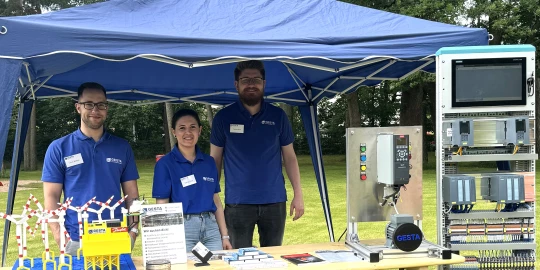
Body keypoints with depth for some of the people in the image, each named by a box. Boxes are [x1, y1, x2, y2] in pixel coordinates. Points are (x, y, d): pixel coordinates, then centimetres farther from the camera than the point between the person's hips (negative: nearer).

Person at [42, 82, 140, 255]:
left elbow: (131, 193, 10)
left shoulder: (122, 147, 9)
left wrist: (133, 229, -3)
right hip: (76, 241, -2)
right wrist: (60, 238, -11)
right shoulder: (59, 148, 2)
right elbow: (51, 196, 0)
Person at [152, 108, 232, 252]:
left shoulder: (209, 162, 10)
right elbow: (162, 205, -4)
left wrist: (225, 236, 11)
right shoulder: (165, 164, -3)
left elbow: (216, 200, 14)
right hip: (182, 229, -4)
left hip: (210, 227, 4)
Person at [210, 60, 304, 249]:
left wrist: (298, 194, 1)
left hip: (274, 201, 2)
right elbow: (215, 160, 4)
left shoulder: (278, 116, 4)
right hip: (237, 202, -1)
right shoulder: (224, 118, 1)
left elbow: (289, 157, 8)